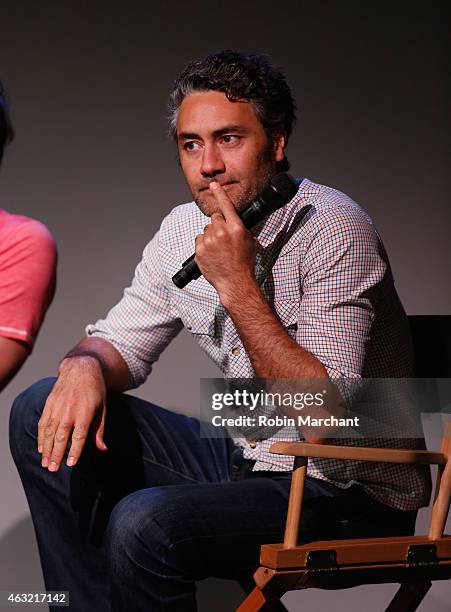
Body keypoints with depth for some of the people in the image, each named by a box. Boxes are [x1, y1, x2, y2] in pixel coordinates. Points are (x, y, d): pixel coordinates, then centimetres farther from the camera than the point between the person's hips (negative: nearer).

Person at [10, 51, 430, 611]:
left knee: (144, 523, -30)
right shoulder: (185, 229, 3)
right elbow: (122, 340, 12)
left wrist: (239, 287, -27)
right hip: (249, 461, 8)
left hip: (354, 497, -7)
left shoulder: (332, 228, -20)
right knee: (43, 415, -1)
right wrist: (84, 366, -12)